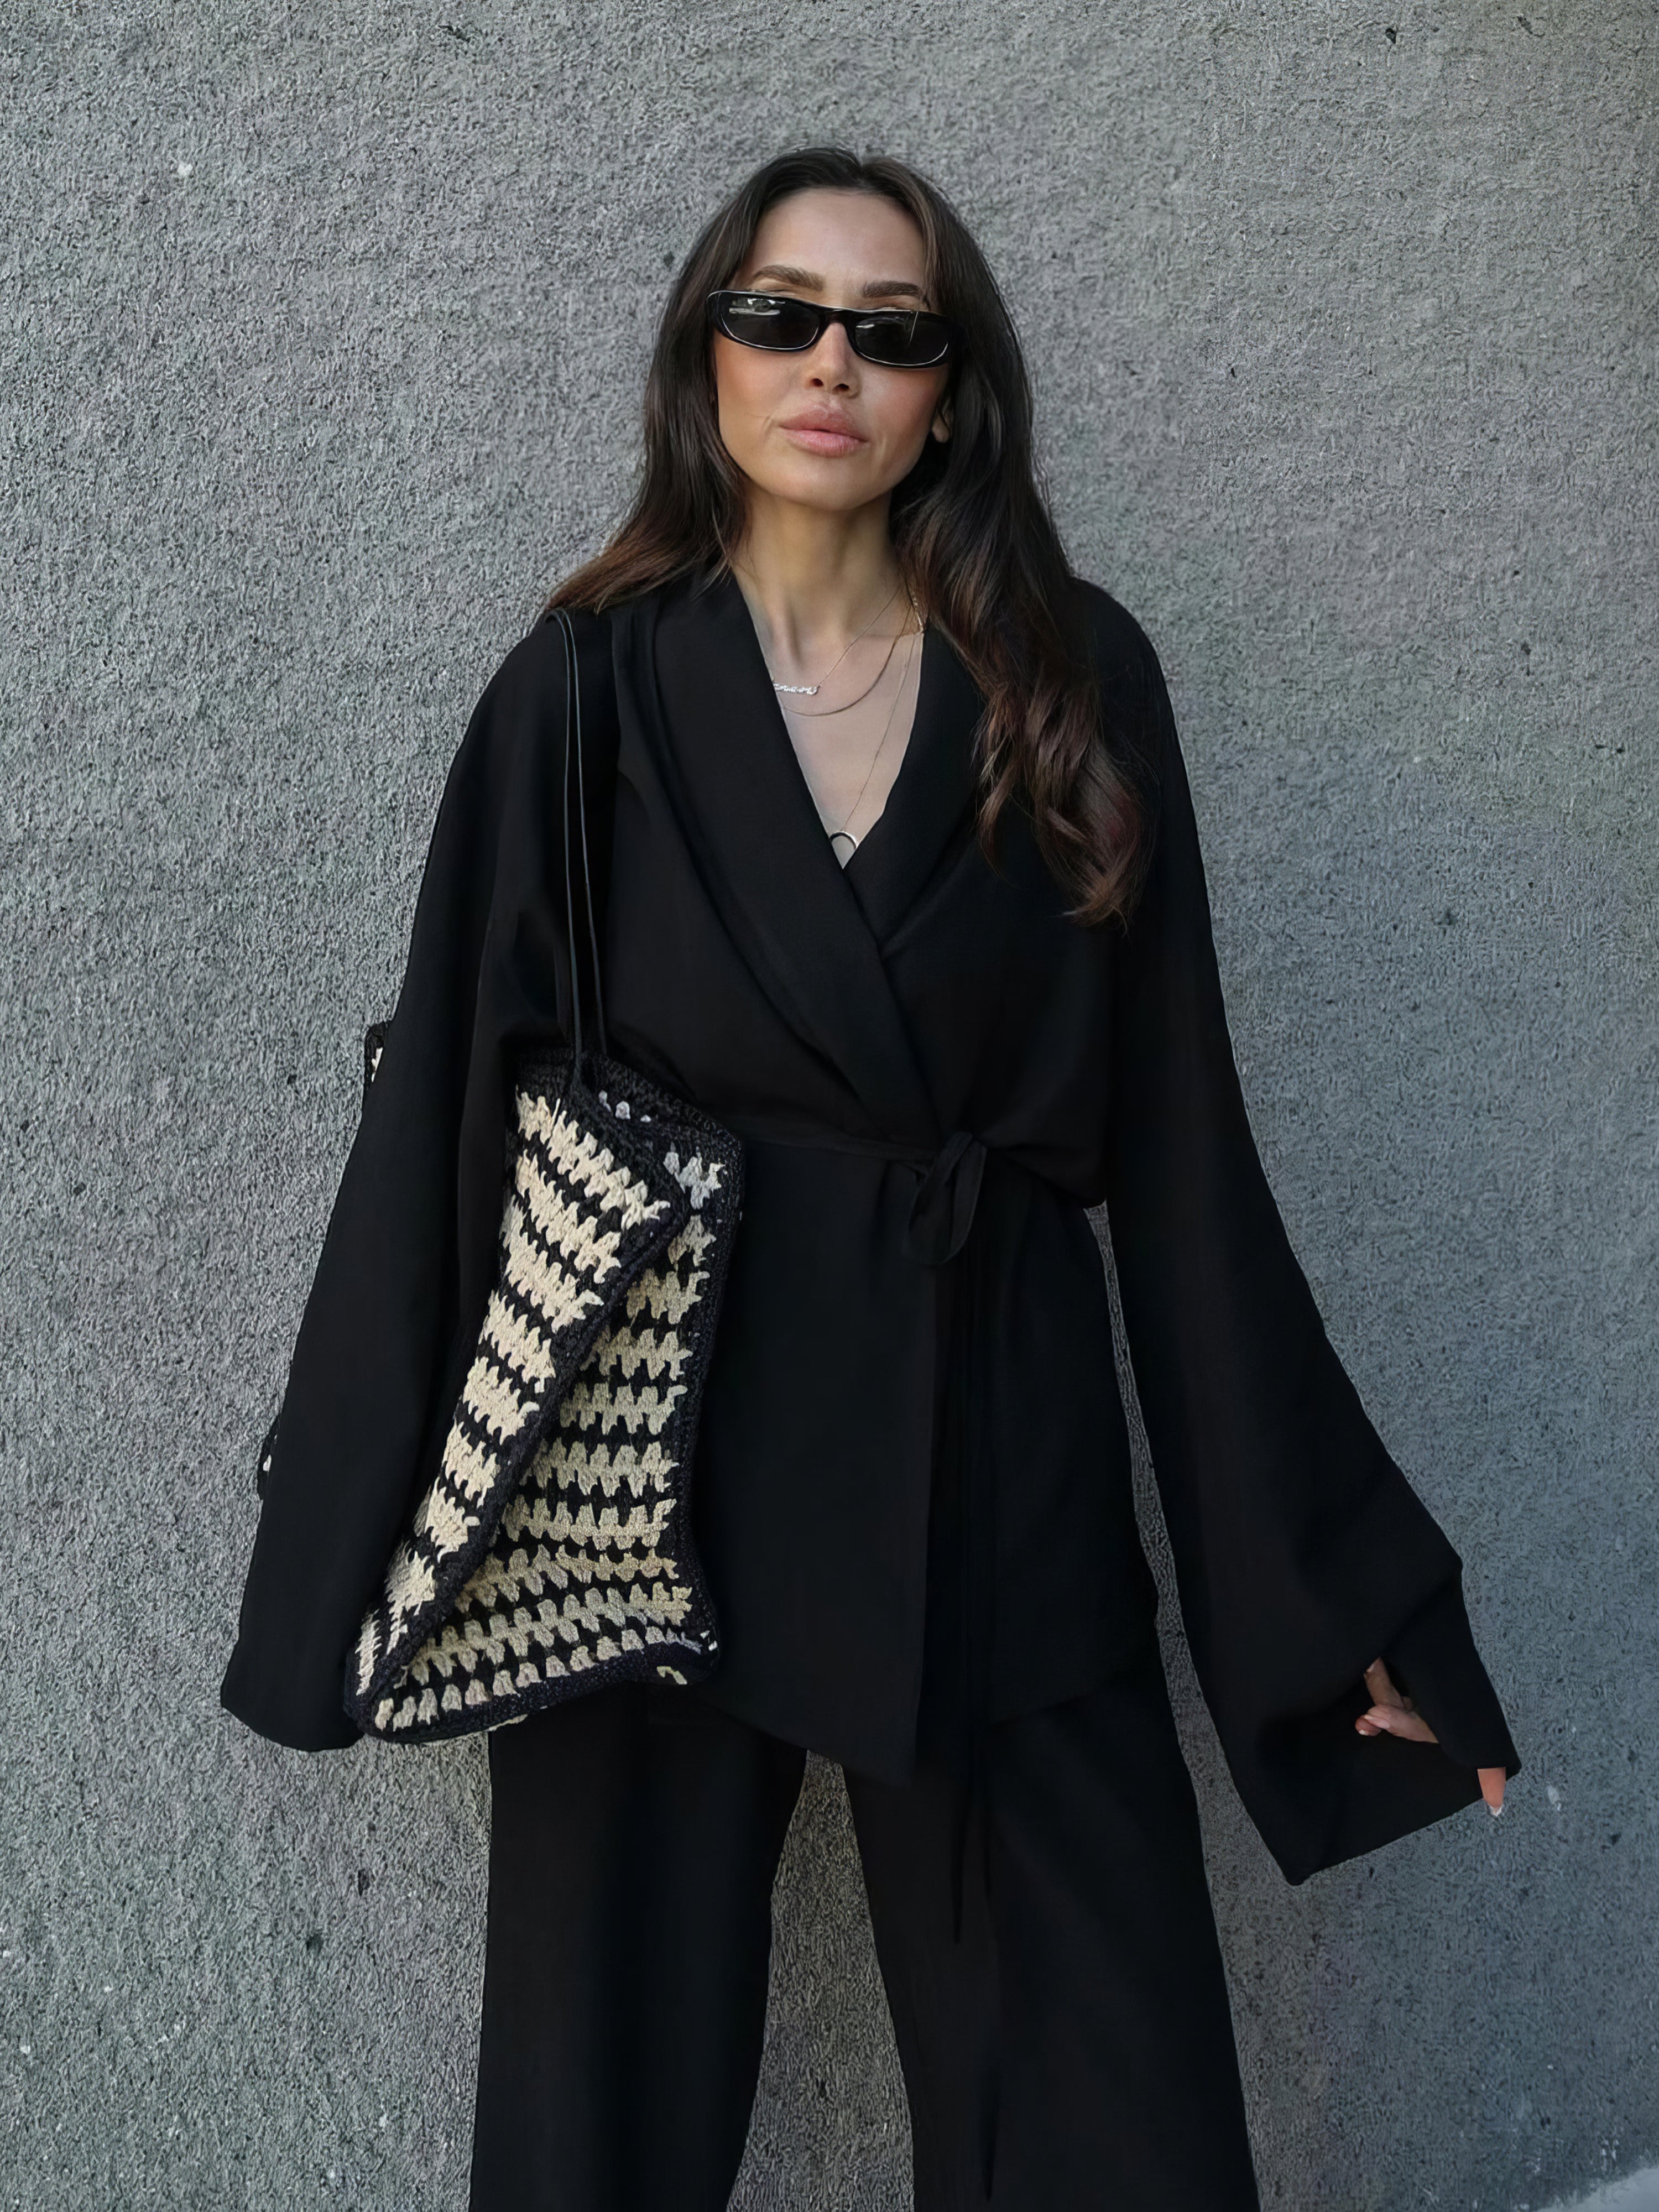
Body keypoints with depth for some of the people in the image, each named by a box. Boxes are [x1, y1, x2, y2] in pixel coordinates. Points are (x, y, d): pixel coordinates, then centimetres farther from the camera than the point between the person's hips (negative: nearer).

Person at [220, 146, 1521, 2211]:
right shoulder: (590, 690, 0)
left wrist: (1338, 1588, 2)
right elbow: (446, 1107, 1)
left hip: (1003, 1472, 1)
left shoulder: (1078, 685, 2)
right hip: (656, 1453, 0)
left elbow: (1176, 1136, 2)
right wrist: (359, 1550, 0)